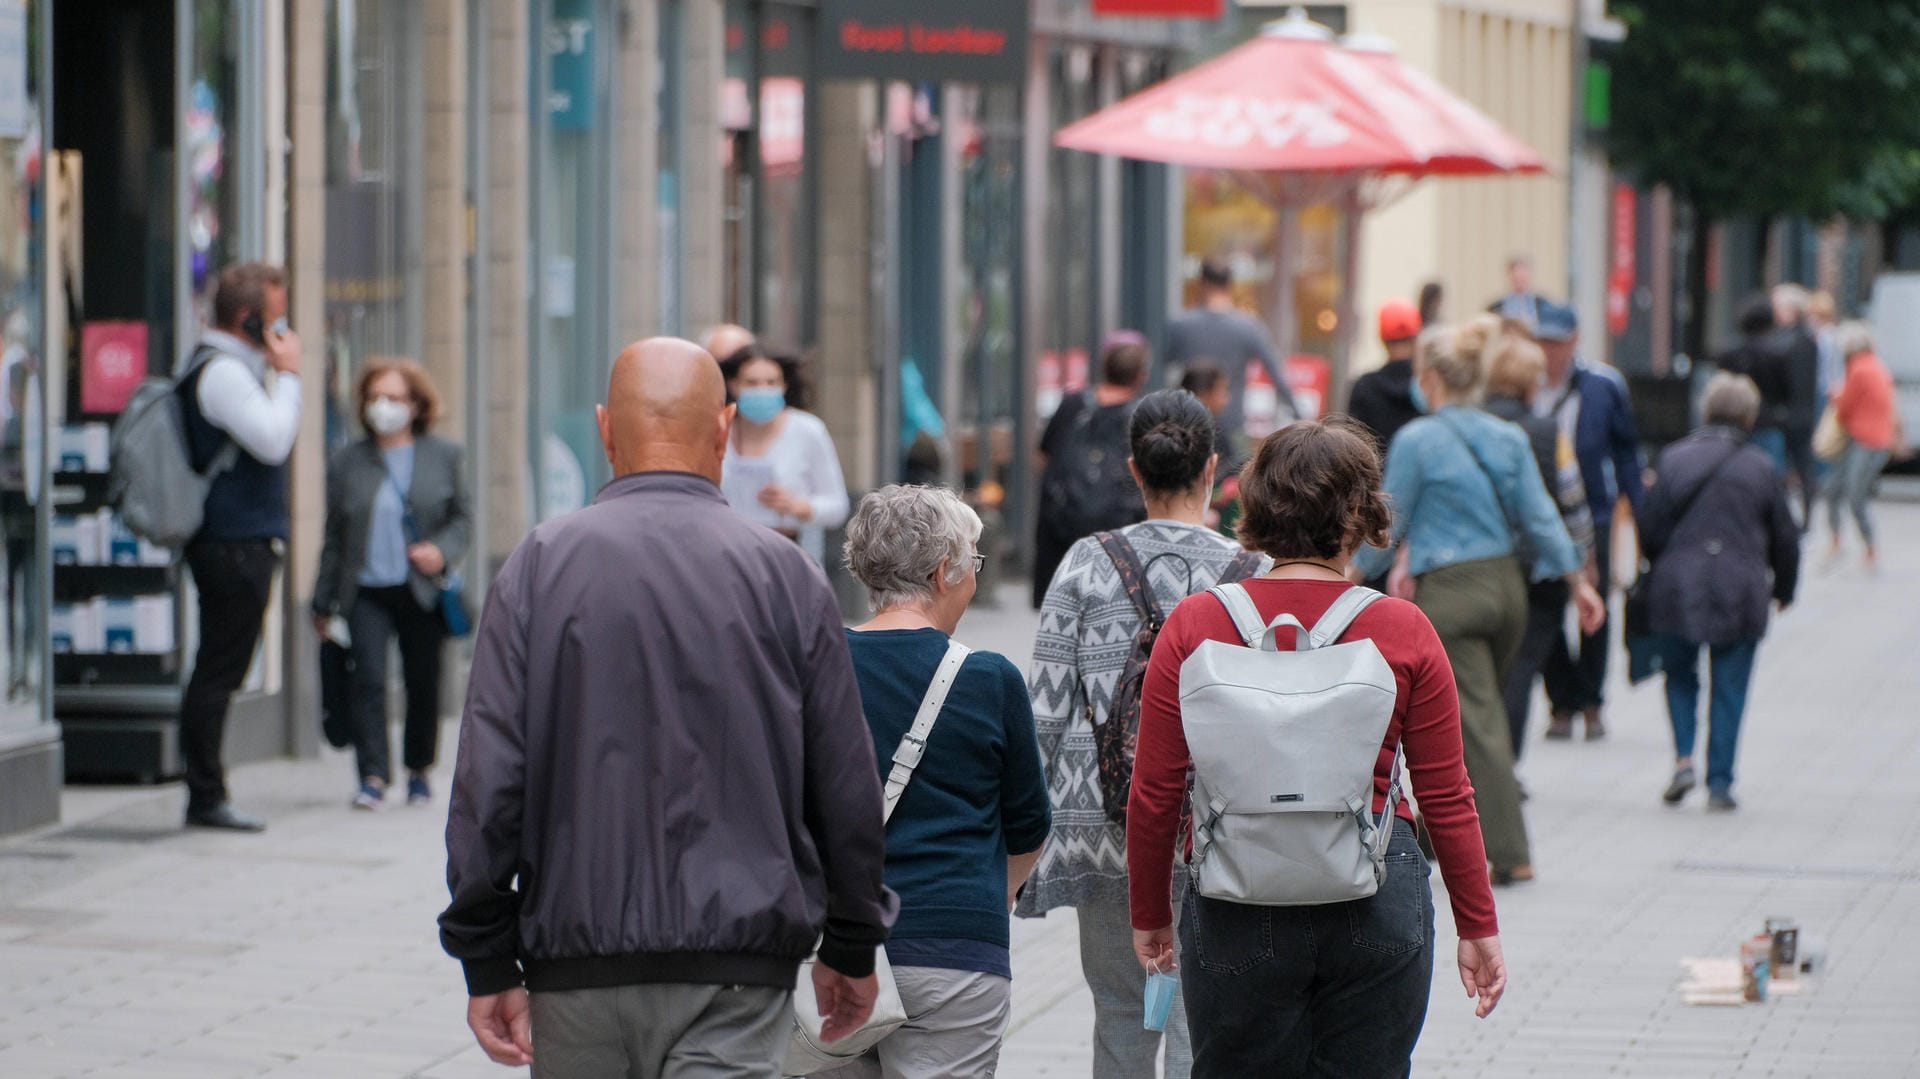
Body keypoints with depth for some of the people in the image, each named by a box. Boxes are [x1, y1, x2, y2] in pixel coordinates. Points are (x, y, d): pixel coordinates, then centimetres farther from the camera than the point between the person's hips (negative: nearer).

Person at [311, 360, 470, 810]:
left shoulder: (444, 457, 7)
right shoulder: (348, 462, 9)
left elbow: (463, 519, 9)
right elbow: (334, 536, 11)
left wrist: (443, 550, -13)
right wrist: (323, 604, 11)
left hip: (423, 592, 0)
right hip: (367, 592, 0)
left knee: (423, 684, 7)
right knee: (368, 679, -13)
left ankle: (418, 770, 25)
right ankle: (372, 777, -13)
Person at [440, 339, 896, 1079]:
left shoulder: (540, 566, -1)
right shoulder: (784, 575, -1)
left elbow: (487, 781, -4)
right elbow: (846, 789, 3)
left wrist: (486, 963, 1)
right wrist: (852, 949, 17)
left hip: (575, 967, 2)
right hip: (735, 973, -2)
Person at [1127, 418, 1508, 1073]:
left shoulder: (1194, 625, -5)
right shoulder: (1402, 631, -5)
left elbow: (1155, 793, -2)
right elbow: (1446, 797, 0)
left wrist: (1149, 914, 11)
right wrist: (1478, 926, 10)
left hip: (1235, 913, 0)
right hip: (1378, 910, 0)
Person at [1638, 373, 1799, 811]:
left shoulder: (1673, 459, 0)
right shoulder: (1760, 468, -1)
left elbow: (1649, 528, 2)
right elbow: (1785, 537, 6)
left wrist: (1660, 571, 21)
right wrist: (1783, 589, 22)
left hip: (1678, 589, 1)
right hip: (1740, 591, -1)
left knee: (1680, 675, 17)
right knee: (1729, 689, 6)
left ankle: (1683, 756, -4)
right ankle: (1720, 783, 4)